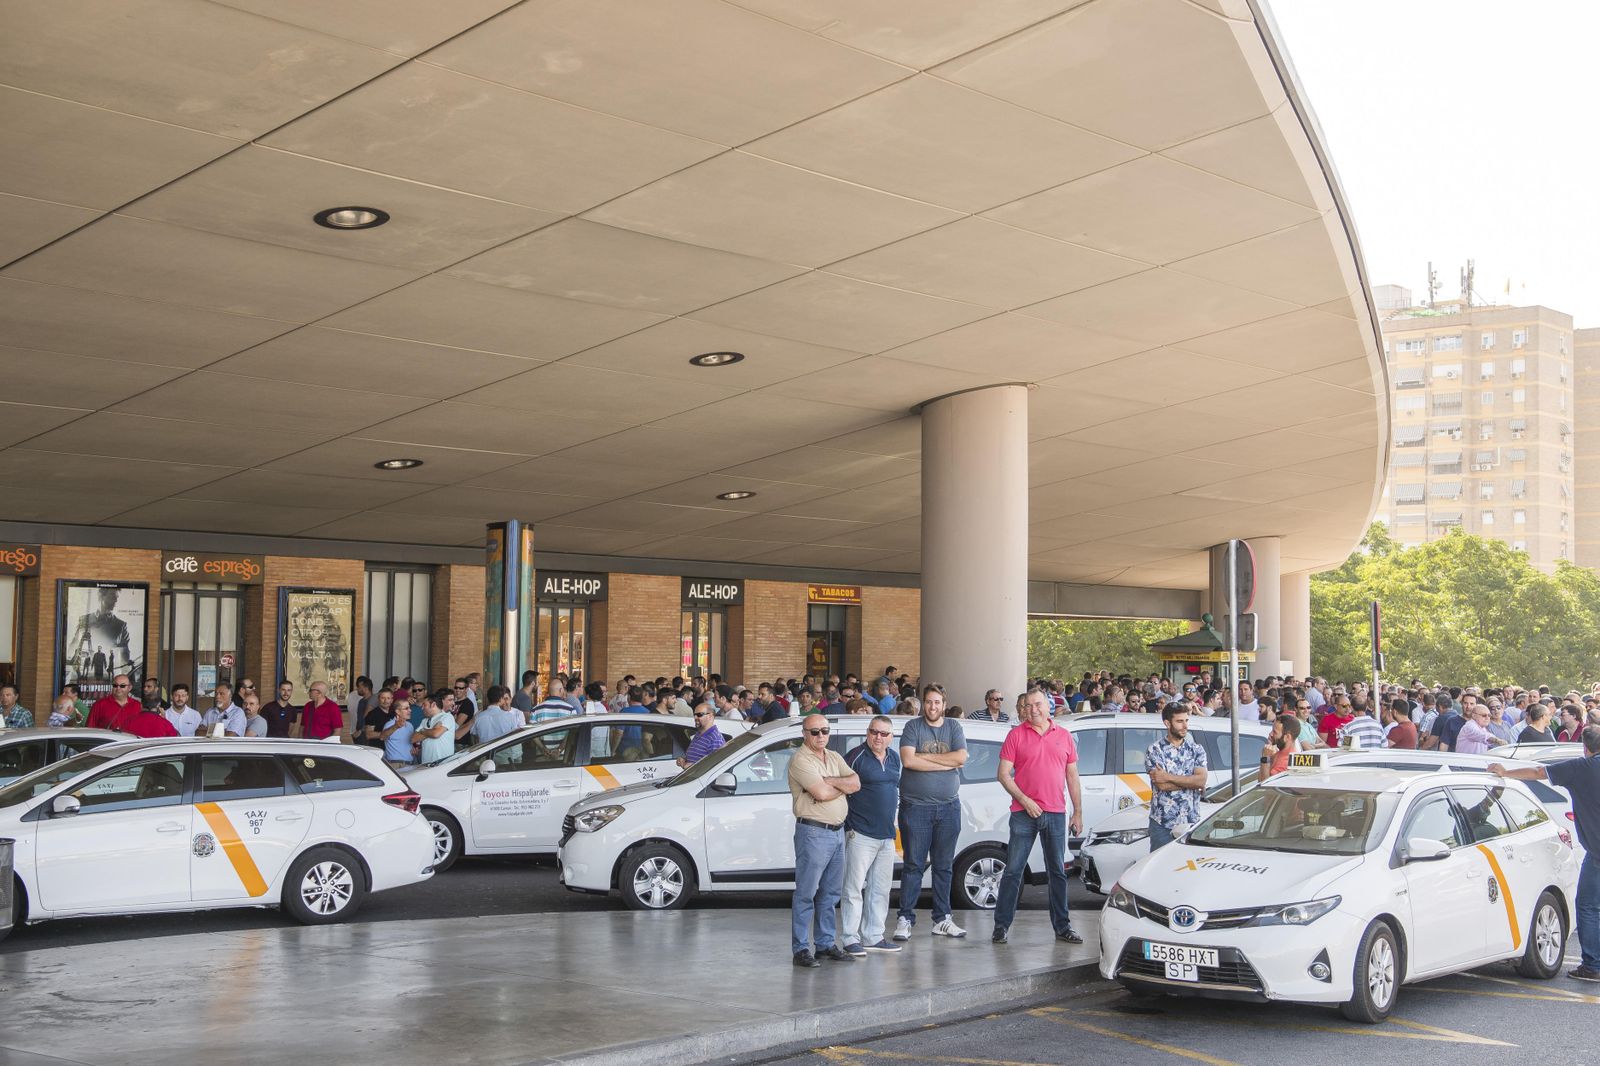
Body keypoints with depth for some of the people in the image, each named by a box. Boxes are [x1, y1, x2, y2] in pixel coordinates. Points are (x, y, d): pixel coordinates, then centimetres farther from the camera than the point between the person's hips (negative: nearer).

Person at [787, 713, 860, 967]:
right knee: (806, 893, -5)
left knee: (831, 892, 13)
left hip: (837, 831, 8)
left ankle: (826, 943, 21)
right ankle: (801, 948, -2)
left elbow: (856, 784, 3)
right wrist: (843, 787, -2)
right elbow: (821, 793, -20)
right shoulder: (801, 760, -10)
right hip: (813, 832, -8)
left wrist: (830, 781, -11)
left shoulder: (835, 758, 15)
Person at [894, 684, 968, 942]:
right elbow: (908, 760, -14)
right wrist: (946, 763, -11)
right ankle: (905, 920, 2)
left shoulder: (954, 727, 8)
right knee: (913, 865, -2)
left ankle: (942, 920, 16)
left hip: (949, 807, 3)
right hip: (915, 806, -3)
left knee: (944, 866, 9)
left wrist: (924, 756, -10)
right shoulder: (913, 727, 0)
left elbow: (961, 757, -8)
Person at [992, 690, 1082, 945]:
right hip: (1024, 813, -3)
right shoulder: (1016, 735, 2)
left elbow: (1072, 776, 13)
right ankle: (1001, 926, 2)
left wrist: (1078, 813, 9)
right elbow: (1003, 774, -2)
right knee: (1013, 871, -2)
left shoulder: (1064, 736, 10)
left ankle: (1062, 926, 16)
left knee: (1058, 872, 9)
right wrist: (1024, 800, -13)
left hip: (1056, 814, 3)